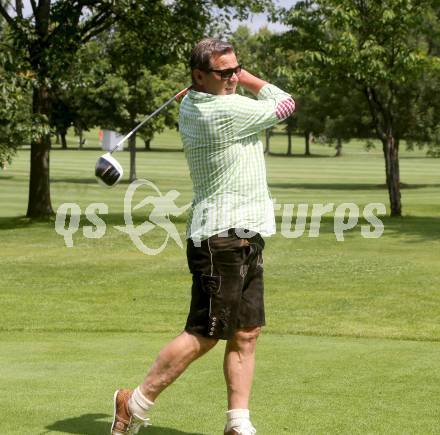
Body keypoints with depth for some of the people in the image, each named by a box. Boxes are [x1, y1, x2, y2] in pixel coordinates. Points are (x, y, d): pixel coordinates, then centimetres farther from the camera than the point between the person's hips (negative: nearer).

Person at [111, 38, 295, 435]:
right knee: (203, 336, -6)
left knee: (246, 334, 8)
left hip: (244, 240, 10)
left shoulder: (190, 106, 9)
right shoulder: (227, 111, -17)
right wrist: (246, 80, 8)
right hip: (223, 239, -10)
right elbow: (285, 104, -4)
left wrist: (236, 76, 10)